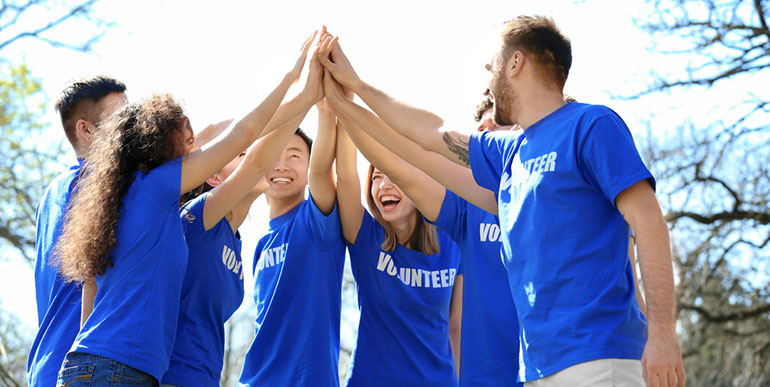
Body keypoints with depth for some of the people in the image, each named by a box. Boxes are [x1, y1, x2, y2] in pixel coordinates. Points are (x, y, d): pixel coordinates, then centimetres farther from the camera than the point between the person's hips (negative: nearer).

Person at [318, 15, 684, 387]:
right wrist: (354, 83, 41)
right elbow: (433, 132, 34)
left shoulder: (590, 125, -3)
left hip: (598, 356, -8)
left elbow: (647, 221, -10)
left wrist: (662, 333, -18)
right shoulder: (508, 154, 20)